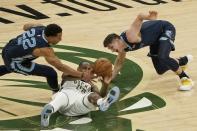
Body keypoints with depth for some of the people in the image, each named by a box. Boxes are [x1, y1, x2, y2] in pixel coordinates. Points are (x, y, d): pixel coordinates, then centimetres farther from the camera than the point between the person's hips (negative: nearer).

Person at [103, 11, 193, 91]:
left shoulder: (130, 37, -36)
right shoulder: (123, 48, -10)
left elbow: (139, 17, -47)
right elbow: (119, 63, 11)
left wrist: (149, 17, -66)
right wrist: (110, 78, 6)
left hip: (166, 29, -9)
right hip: (156, 38, 9)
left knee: (163, 58, -33)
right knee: (161, 70, 15)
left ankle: (185, 78, -14)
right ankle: (184, 60, 43)